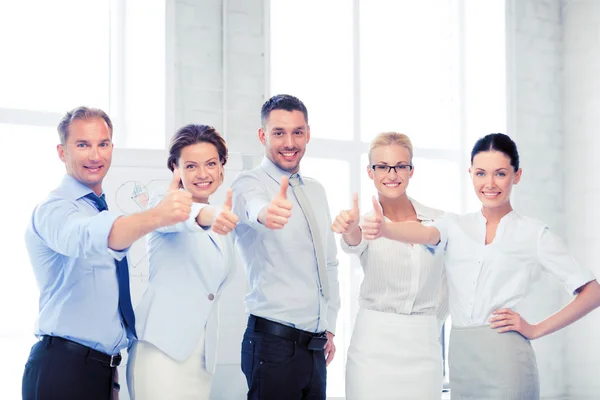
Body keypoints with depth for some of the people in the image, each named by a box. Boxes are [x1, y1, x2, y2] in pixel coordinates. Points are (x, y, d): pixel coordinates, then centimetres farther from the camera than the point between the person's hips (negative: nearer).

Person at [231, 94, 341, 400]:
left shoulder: (316, 191, 15)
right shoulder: (249, 184, -7)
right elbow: (252, 205, -32)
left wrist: (329, 327, 17)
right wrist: (265, 212, -55)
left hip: (316, 345, 6)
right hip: (274, 342, -6)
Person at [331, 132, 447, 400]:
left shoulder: (437, 221, 4)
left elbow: (447, 285, 14)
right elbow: (354, 244, -25)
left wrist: (432, 327, 6)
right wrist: (350, 229, -47)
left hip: (423, 348, 2)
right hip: (373, 347, -1)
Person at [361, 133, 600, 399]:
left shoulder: (535, 234, 0)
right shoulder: (455, 226, 9)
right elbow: (423, 234, -14)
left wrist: (536, 329, -6)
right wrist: (383, 229, -35)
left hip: (505, 359, -3)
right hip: (459, 358, 3)